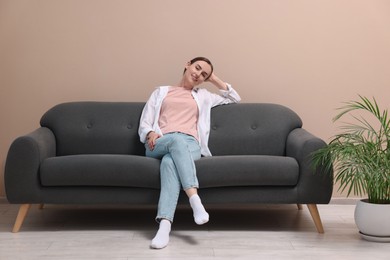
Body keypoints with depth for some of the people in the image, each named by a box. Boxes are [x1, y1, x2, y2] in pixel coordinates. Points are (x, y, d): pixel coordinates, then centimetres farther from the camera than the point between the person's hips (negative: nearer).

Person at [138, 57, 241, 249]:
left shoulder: (203, 96, 34)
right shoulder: (161, 92, 28)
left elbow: (234, 99, 37)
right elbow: (144, 124, 17)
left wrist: (214, 79, 32)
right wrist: (151, 133, -7)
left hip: (189, 146, 1)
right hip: (159, 145, 0)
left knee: (169, 162, -39)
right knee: (177, 139, -41)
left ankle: (164, 225, -55)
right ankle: (195, 200, -52)